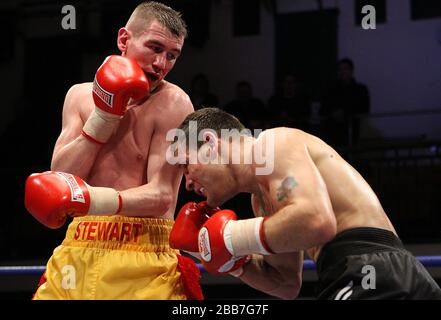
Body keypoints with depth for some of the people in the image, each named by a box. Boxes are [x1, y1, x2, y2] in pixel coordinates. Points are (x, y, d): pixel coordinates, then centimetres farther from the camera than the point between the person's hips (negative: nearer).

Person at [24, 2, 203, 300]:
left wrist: (90, 199, -30)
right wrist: (104, 115, -10)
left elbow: (161, 195, -15)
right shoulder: (80, 95, 9)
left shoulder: (173, 104, -7)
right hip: (78, 250, 4)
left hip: (143, 254, -4)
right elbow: (61, 179, -1)